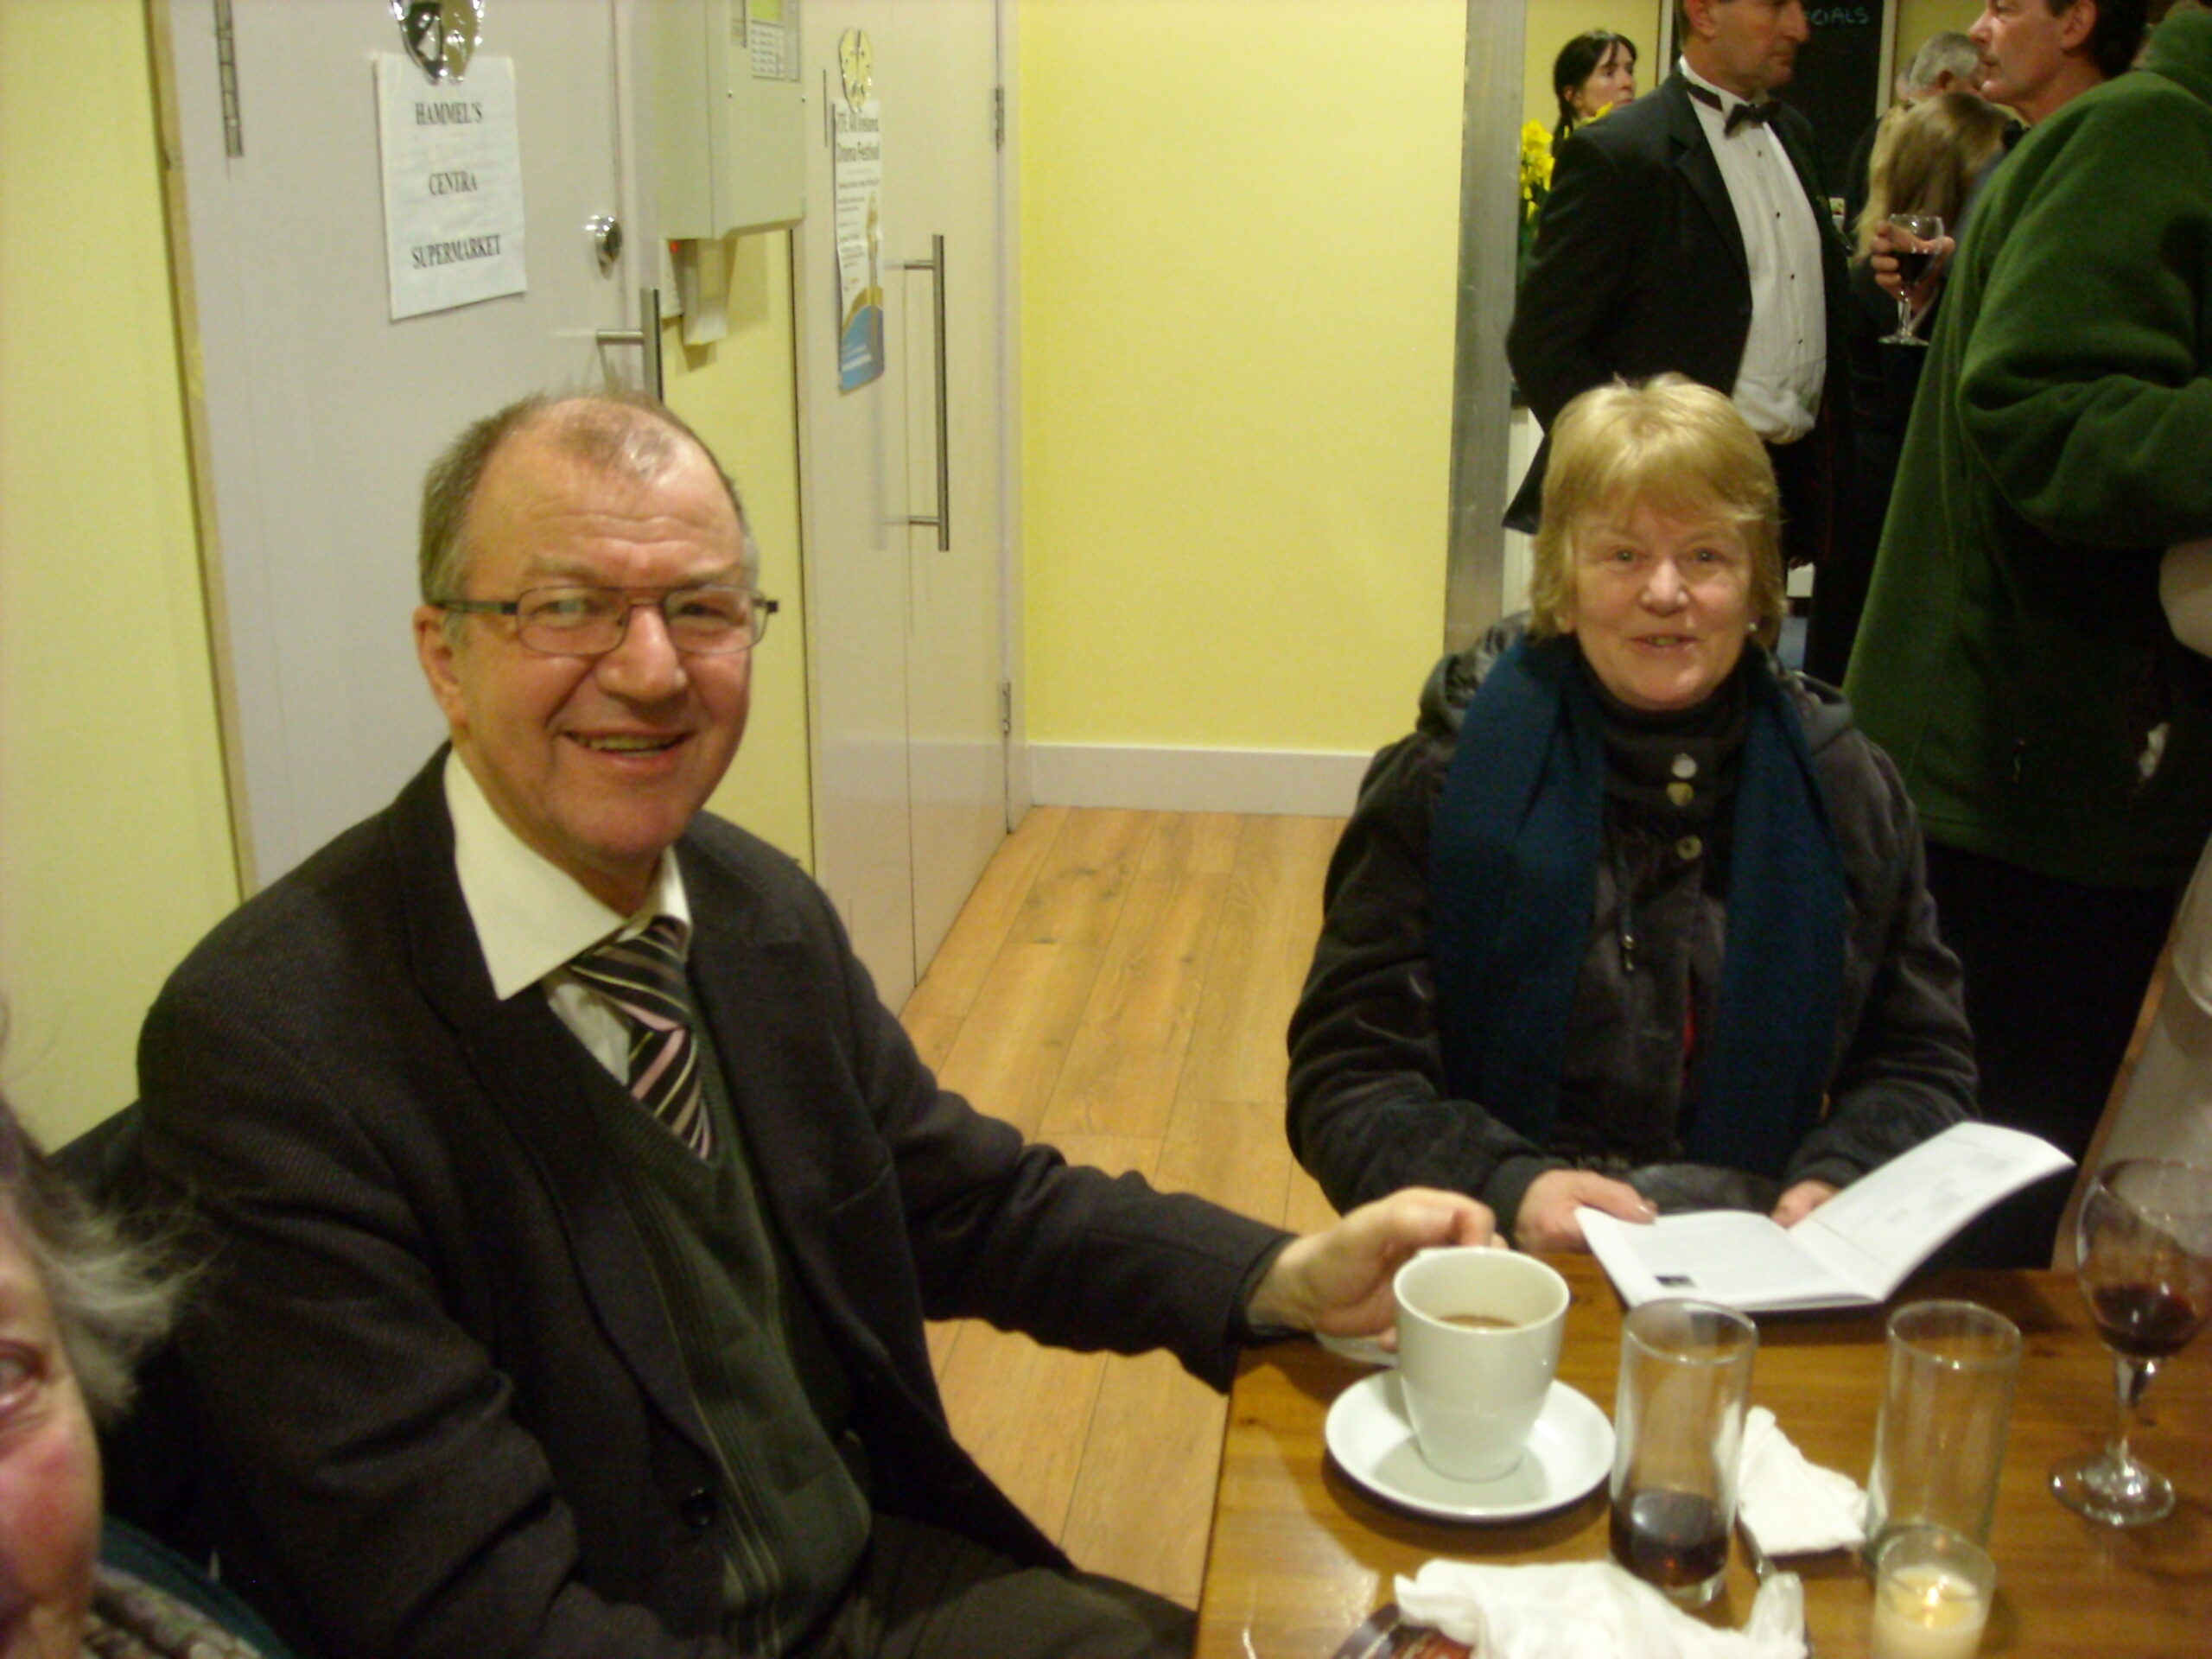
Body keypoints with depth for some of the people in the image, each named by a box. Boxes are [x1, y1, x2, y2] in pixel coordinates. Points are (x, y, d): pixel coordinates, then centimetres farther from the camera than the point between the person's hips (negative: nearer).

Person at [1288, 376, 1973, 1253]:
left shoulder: (1841, 785, 11)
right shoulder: (1445, 780, 1)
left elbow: (1921, 1062, 16)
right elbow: (1346, 1073, -1)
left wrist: (1840, 1181, -5)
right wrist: (1507, 1188, -18)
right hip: (1501, 1261, -1)